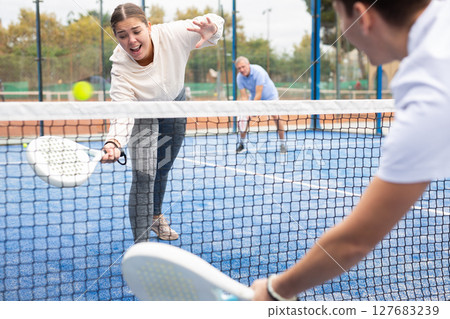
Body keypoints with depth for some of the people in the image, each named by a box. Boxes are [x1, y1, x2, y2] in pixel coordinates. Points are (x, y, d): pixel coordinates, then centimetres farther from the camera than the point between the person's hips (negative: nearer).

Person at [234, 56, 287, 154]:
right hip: (254, 97, 4)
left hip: (270, 96, -4)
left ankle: (282, 144, -6)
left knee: (276, 117, -21)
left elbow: (258, 94, -34)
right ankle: (242, 143, 10)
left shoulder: (258, 71, -33)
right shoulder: (239, 77, -18)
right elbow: (244, 96, -17)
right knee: (244, 118, -9)